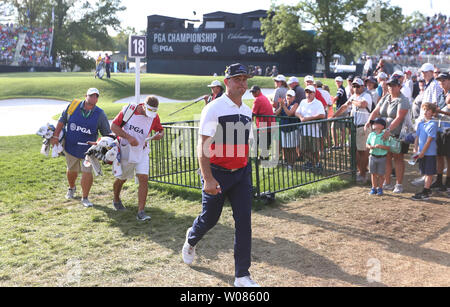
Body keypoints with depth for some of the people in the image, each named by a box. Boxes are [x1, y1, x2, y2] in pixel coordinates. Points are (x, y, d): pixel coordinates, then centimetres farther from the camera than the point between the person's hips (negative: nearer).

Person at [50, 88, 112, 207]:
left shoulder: (100, 114, -6)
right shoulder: (73, 106, -4)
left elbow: (107, 134, 0)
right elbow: (62, 121, 6)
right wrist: (55, 136, 1)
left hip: (88, 149, -1)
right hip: (71, 147, 1)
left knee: (87, 172, -8)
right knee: (72, 170, 16)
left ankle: (85, 198, 12)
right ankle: (71, 188, 49)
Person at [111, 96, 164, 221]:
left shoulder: (154, 117, -4)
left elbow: (161, 130, 11)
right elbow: (113, 126, -10)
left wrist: (160, 135, -14)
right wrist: (128, 137, -21)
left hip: (142, 152, 2)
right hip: (125, 151, -2)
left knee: (144, 179, -13)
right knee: (121, 179, 14)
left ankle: (141, 212, -10)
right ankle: (116, 200, 44)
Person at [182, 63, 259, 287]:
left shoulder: (247, 111, 10)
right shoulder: (214, 109, -11)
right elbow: (202, 146, -17)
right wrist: (208, 179, -25)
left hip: (242, 173, 5)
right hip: (217, 174, -5)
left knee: (244, 220, -1)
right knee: (210, 218, 9)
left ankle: (242, 275, 6)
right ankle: (191, 239, 45)